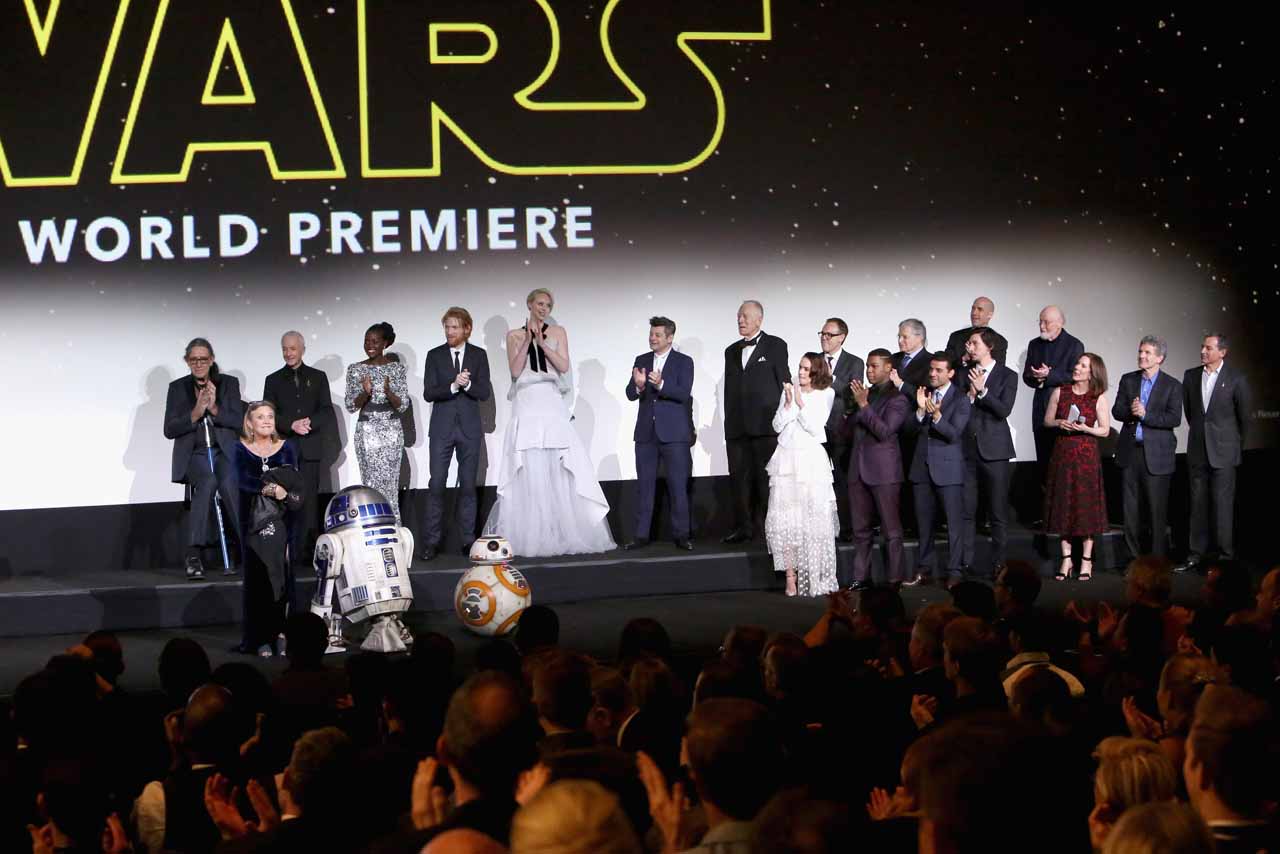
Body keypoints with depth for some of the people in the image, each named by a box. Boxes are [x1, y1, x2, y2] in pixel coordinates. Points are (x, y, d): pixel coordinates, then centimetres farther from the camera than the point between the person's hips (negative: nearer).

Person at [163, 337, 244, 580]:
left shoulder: (229, 384, 10)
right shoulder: (177, 388, 10)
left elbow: (239, 422, 2)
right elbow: (169, 430, 3)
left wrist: (214, 409, -12)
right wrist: (195, 414, -12)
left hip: (224, 451, 1)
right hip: (193, 453, -1)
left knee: (228, 482, -33)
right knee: (208, 481, -34)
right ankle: (194, 555, -35)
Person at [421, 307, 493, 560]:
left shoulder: (479, 355, 5)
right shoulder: (435, 355, 3)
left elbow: (485, 392, -1)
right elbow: (428, 393, -5)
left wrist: (468, 384, -19)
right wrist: (453, 386, -20)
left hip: (470, 428, 1)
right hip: (442, 428, -1)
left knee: (468, 485, 5)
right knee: (436, 484, -4)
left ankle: (467, 540, 11)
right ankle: (432, 541, 0)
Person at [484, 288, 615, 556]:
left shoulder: (558, 332, 12)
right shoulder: (515, 335, 11)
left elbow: (563, 366, 1)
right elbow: (515, 370, -1)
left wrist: (542, 343, -8)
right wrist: (527, 341, -8)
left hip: (552, 404, 1)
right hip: (526, 405, -1)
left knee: (560, 470, -5)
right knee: (528, 471, -5)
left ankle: (565, 533, -1)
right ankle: (528, 537, -3)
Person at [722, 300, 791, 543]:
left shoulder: (775, 346, 4)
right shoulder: (731, 351, 19)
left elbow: (784, 382, 0)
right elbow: (729, 389, 18)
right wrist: (728, 424, 11)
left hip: (766, 423, -5)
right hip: (737, 427, 5)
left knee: (767, 477, -5)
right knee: (740, 478, 4)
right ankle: (743, 527, 9)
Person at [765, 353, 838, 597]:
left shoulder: (825, 394, 3)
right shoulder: (788, 391, 12)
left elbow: (815, 427, -5)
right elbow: (777, 425, 8)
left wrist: (801, 404, -9)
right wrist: (788, 404, -5)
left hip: (811, 461, -3)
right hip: (786, 459, 3)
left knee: (813, 520, -4)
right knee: (783, 519, -4)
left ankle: (814, 578, 4)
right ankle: (791, 576, -1)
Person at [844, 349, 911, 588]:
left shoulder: (897, 399, -5)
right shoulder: (864, 394, 15)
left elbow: (885, 431, -16)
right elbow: (849, 432, 15)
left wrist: (864, 405, -16)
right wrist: (854, 406, 0)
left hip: (884, 472, -7)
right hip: (859, 470, 7)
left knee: (891, 530, -3)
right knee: (860, 530, 9)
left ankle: (896, 579, -1)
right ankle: (861, 578, 14)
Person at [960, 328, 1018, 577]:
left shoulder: (1007, 376, 1)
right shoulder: (965, 374, 12)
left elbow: (1004, 410, -11)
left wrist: (982, 391, -19)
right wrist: (969, 395, -12)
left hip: (994, 450, -3)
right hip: (967, 449, 3)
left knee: (998, 512, 1)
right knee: (966, 510, 3)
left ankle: (998, 564, 7)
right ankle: (965, 564, 7)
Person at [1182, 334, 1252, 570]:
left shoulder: (1236, 379, -6)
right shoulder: (1191, 376, 6)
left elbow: (1244, 416, 3)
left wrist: (1237, 444, 11)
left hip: (1223, 452, -4)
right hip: (1197, 451, 4)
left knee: (1223, 504, -5)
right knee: (1198, 503, 7)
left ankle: (1225, 555, 0)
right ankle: (1196, 554, 12)